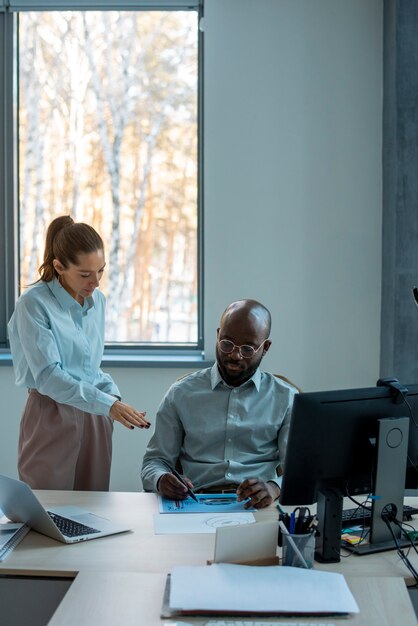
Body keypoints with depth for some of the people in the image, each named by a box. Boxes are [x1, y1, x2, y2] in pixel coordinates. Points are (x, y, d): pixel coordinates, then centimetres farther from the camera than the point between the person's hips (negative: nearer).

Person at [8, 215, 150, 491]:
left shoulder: (98, 300, 7)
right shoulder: (34, 304, -13)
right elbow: (47, 375, -19)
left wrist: (114, 395, -2)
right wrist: (108, 405, -26)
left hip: (95, 419, 6)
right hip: (52, 418, -6)